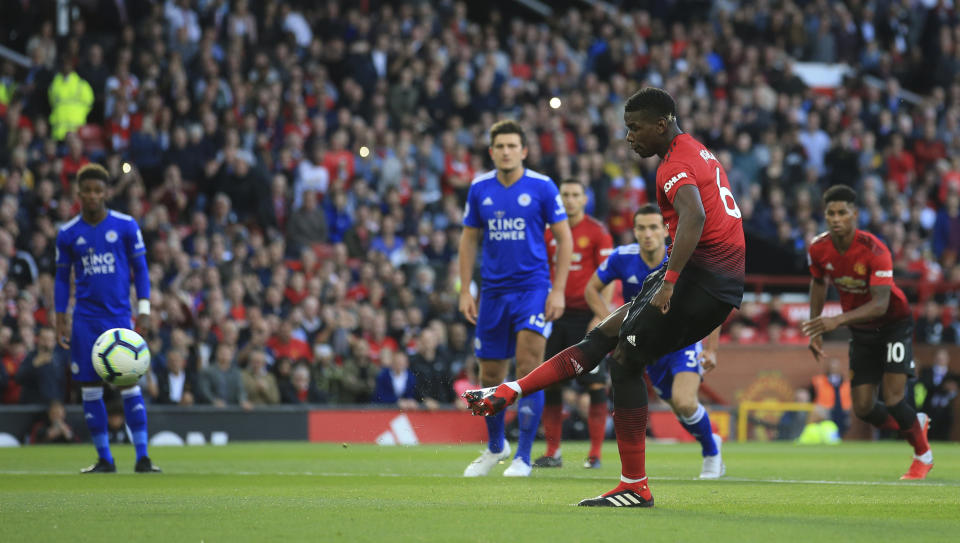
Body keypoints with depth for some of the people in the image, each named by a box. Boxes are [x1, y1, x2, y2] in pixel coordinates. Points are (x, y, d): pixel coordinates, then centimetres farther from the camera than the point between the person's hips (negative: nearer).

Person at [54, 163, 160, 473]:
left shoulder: (126, 226, 0)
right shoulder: (68, 233, 4)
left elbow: (140, 269, 5)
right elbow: (62, 278, 11)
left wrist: (144, 311, -3)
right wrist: (60, 321, 5)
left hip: (120, 316, -2)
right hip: (85, 318, 2)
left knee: (129, 384, -6)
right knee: (90, 388, 1)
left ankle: (142, 457, -3)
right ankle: (104, 459, 9)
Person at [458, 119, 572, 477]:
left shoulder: (542, 187, -6)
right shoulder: (479, 189, 3)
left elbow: (564, 239, -1)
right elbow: (469, 240, 12)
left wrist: (558, 291, -8)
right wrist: (465, 291, 6)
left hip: (533, 289, -4)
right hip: (493, 292, 4)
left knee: (529, 370, -14)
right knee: (490, 375, 9)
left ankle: (523, 457, -8)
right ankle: (496, 446, 32)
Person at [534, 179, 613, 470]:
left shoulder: (597, 232, -3)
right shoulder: (550, 232, 10)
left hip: (586, 315, -5)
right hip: (556, 314, 5)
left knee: (595, 384, -7)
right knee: (549, 383, 2)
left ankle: (595, 453, -4)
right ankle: (552, 452, 8)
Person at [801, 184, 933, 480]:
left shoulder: (874, 250, -30)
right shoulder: (818, 249, -13)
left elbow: (880, 303, -37)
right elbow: (818, 283, 9)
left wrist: (838, 320, -49)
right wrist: (815, 328, 3)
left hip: (894, 324, -5)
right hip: (861, 332, 5)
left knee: (893, 399, -16)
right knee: (863, 408, -2)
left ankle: (923, 455, 13)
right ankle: (916, 424, 30)